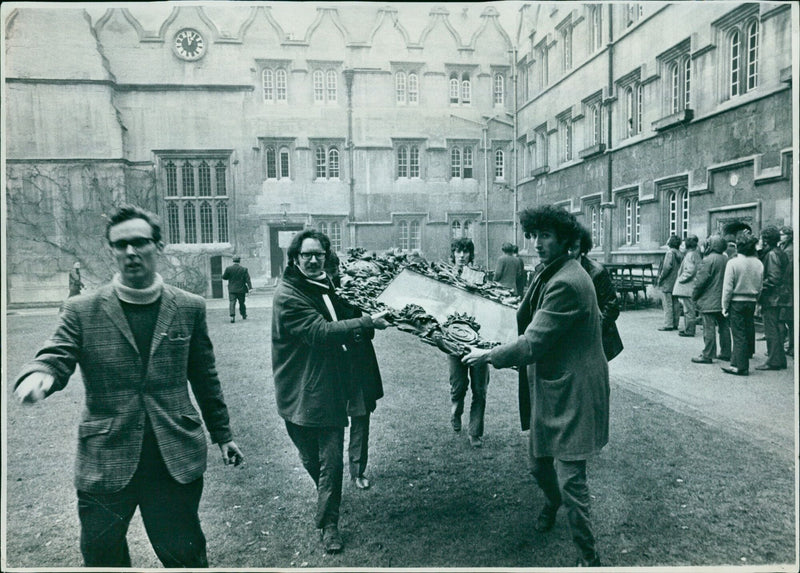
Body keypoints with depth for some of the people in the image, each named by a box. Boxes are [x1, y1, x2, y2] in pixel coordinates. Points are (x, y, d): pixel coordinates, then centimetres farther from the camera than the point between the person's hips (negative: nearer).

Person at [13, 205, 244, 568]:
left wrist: (222, 435, 12)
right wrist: (38, 375, -31)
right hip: (105, 462, 0)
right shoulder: (82, 311, 0)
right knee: (102, 559, 12)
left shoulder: (190, 309, 3)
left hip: (176, 459, 0)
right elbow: (54, 358, -7)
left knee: (185, 555, 9)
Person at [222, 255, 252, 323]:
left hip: (232, 290, -1)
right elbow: (247, 279, -6)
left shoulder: (228, 268, -5)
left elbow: (224, 277, 1)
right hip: (241, 290, 1)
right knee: (242, 303, 15)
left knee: (232, 303, -4)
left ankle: (232, 316, -20)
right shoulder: (244, 269, -4)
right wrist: (250, 288, -7)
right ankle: (244, 316, 26)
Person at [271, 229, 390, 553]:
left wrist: (360, 331, 0)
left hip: (331, 389, 5)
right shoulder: (288, 295, -15)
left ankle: (328, 523, 19)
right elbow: (321, 332, -25)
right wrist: (367, 322, -26)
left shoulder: (327, 288, 10)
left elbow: (341, 328, 22)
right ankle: (326, 515, 38)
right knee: (311, 459, 12)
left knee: (332, 460, 3)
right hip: (301, 395, -5)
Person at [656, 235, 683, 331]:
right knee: (676, 304, 11)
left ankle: (668, 324, -5)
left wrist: (660, 278, -12)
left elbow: (667, 267, -20)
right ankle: (675, 324, 16)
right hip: (677, 283, 8)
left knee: (668, 304, -5)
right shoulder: (679, 254, 11)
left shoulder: (670, 253, -12)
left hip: (668, 283, -8)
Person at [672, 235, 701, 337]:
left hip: (688, 287, -10)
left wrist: (681, 279, -13)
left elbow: (690, 271, -23)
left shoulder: (690, 255, -15)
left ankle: (689, 331, -2)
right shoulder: (696, 254, 15)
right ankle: (687, 329, 22)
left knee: (689, 310, -5)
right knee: (687, 309, 16)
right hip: (688, 287, 10)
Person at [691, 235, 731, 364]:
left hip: (709, 301, -8)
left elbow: (701, 281, -16)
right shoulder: (726, 259, 8)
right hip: (723, 301, 8)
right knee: (724, 326, 13)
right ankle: (726, 353, 21)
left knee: (709, 328, -5)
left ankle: (707, 355, -3)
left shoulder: (708, 260, -14)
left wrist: (694, 296, -5)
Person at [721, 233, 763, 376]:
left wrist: (725, 306, -5)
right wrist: (755, 300, 19)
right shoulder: (759, 264, 1)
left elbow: (728, 288, -12)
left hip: (737, 302, -5)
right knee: (748, 331, 14)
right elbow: (760, 287, 8)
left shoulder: (733, 263, -14)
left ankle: (740, 367, 2)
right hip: (751, 302, 5)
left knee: (739, 334, -1)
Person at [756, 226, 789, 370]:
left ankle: (773, 361, 0)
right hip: (778, 297, 10)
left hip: (771, 298, -10)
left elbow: (773, 278, -22)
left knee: (771, 330, -5)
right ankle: (780, 360, 22)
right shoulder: (780, 252, 14)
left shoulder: (771, 254, -15)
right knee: (777, 329, 15)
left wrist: (761, 288, -15)